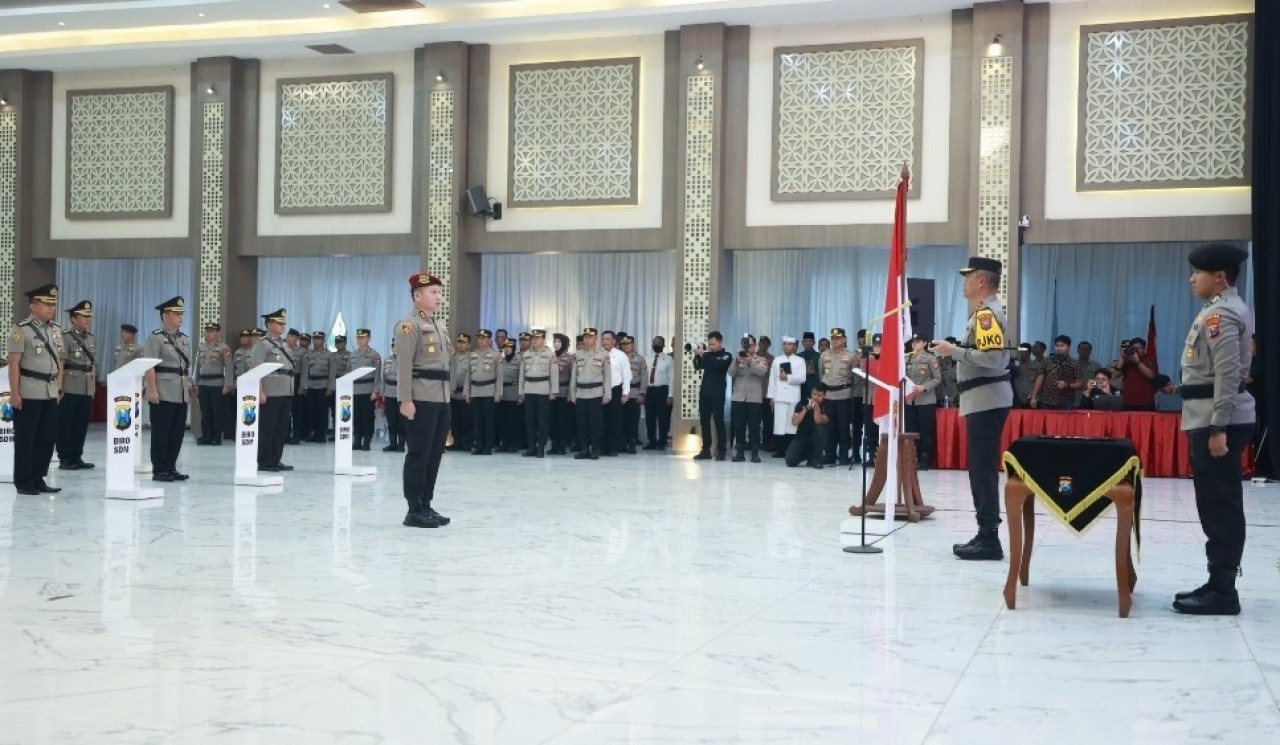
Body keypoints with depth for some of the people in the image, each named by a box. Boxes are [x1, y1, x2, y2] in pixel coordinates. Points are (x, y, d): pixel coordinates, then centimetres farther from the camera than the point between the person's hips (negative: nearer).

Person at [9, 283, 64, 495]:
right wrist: (14, 393, -14)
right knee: (25, 439, 1)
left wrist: (59, 388, 13)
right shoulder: (22, 330, -7)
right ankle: (24, 482, 9)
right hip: (28, 394, -6)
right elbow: (14, 364, -10)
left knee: (48, 437, 8)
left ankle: (38, 479, 18)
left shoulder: (56, 330, 12)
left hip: (50, 393, 6)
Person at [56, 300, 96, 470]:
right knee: (65, 424, 0)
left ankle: (76, 457, 15)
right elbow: (60, 364, -10)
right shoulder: (65, 337, -5)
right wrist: (60, 387, -15)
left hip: (87, 389, 6)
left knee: (81, 424, 8)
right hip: (70, 388, -6)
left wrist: (94, 386, 13)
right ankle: (64, 459, 3)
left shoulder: (92, 339, 15)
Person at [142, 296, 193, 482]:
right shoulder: (156, 338, -5)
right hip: (163, 395, -7)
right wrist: (152, 390, -18)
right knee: (160, 433, -1)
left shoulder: (185, 339, 16)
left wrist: (190, 388, 16)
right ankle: (159, 470, 6)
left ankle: (171, 468, 16)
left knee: (177, 433, 8)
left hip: (181, 395, 7)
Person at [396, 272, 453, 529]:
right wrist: (406, 399, -20)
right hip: (421, 400, -9)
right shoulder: (409, 325, -8)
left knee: (435, 454, 10)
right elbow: (404, 365, -14)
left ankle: (426, 506, 18)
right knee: (419, 454, -4)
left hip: (441, 399, 9)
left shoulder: (440, 326, 19)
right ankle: (414, 510, 1)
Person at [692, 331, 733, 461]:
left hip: (717, 394, -5)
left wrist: (704, 354, -21)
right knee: (704, 422, 4)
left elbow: (718, 365, -19)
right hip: (704, 392, 5)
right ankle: (706, 450, 8)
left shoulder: (726, 356, -1)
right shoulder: (708, 355, 14)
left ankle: (721, 451, -3)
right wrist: (697, 355, -9)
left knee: (718, 422, -5)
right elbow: (697, 366, 6)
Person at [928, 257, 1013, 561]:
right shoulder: (989, 311, 18)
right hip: (987, 399, 11)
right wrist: (955, 350, 13)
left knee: (982, 470, -8)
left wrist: (954, 351, -18)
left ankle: (989, 540, -5)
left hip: (985, 399, -11)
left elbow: (992, 356, -25)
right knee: (983, 469, 13)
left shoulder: (986, 313, -14)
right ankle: (986, 535, 17)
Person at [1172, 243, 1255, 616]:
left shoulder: (1219, 315, -15)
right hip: (1219, 420, 11)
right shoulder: (1227, 309, 17)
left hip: (1218, 422, -11)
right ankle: (1220, 584, 18)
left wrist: (1218, 429, -23)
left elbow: (1228, 375, -22)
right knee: (1221, 505, 12)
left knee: (1218, 506, -7)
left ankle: (1222, 593, -3)